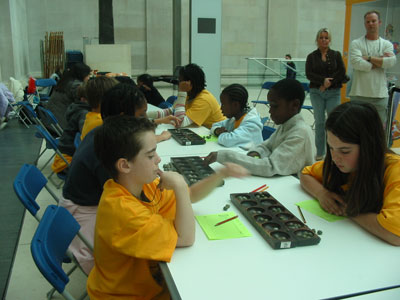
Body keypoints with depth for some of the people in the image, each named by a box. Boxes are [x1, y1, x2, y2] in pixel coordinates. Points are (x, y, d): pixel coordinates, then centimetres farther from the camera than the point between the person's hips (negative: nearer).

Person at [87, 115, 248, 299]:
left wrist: (223, 173, -8)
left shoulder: (143, 184, -8)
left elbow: (190, 196, 5)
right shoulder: (120, 208, -33)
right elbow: (186, 239, -28)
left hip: (150, 276, 7)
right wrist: (179, 185, -29)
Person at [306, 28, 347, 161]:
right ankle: (320, 153, 11)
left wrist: (329, 83, -11)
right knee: (319, 122, 3)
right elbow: (309, 74, -4)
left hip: (333, 92, 0)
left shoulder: (336, 55, 8)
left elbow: (342, 73, 0)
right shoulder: (311, 56, 7)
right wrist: (323, 80, -17)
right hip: (316, 92, 0)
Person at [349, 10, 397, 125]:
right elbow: (356, 63, -15)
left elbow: (391, 62, -9)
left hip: (380, 95, 2)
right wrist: (380, 61, -6)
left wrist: (368, 58, -9)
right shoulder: (356, 43, 3)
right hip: (359, 94, -2)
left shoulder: (387, 44, 11)